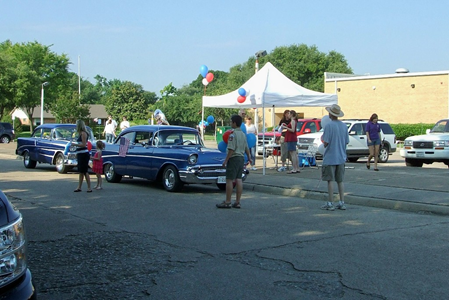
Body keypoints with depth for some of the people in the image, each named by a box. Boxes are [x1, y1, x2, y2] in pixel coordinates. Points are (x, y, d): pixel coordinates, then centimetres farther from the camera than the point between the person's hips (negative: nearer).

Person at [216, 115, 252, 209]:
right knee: (238, 179, 7)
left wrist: (226, 160, -15)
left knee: (229, 180, -4)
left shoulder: (233, 134, -15)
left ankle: (227, 202, -3)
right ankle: (237, 202, 8)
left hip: (234, 158, -9)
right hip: (241, 158, 9)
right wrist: (249, 157, 35)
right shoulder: (243, 134, 12)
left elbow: (231, 149, -20)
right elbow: (246, 148, 21)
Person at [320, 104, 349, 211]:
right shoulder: (344, 126, 5)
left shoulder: (329, 126, -14)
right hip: (341, 158, 6)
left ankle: (330, 204, 2)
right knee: (340, 181, 12)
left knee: (330, 181, 0)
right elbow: (346, 142, 9)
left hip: (330, 158, -6)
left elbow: (326, 143, -16)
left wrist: (323, 143, 5)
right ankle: (342, 203, 13)